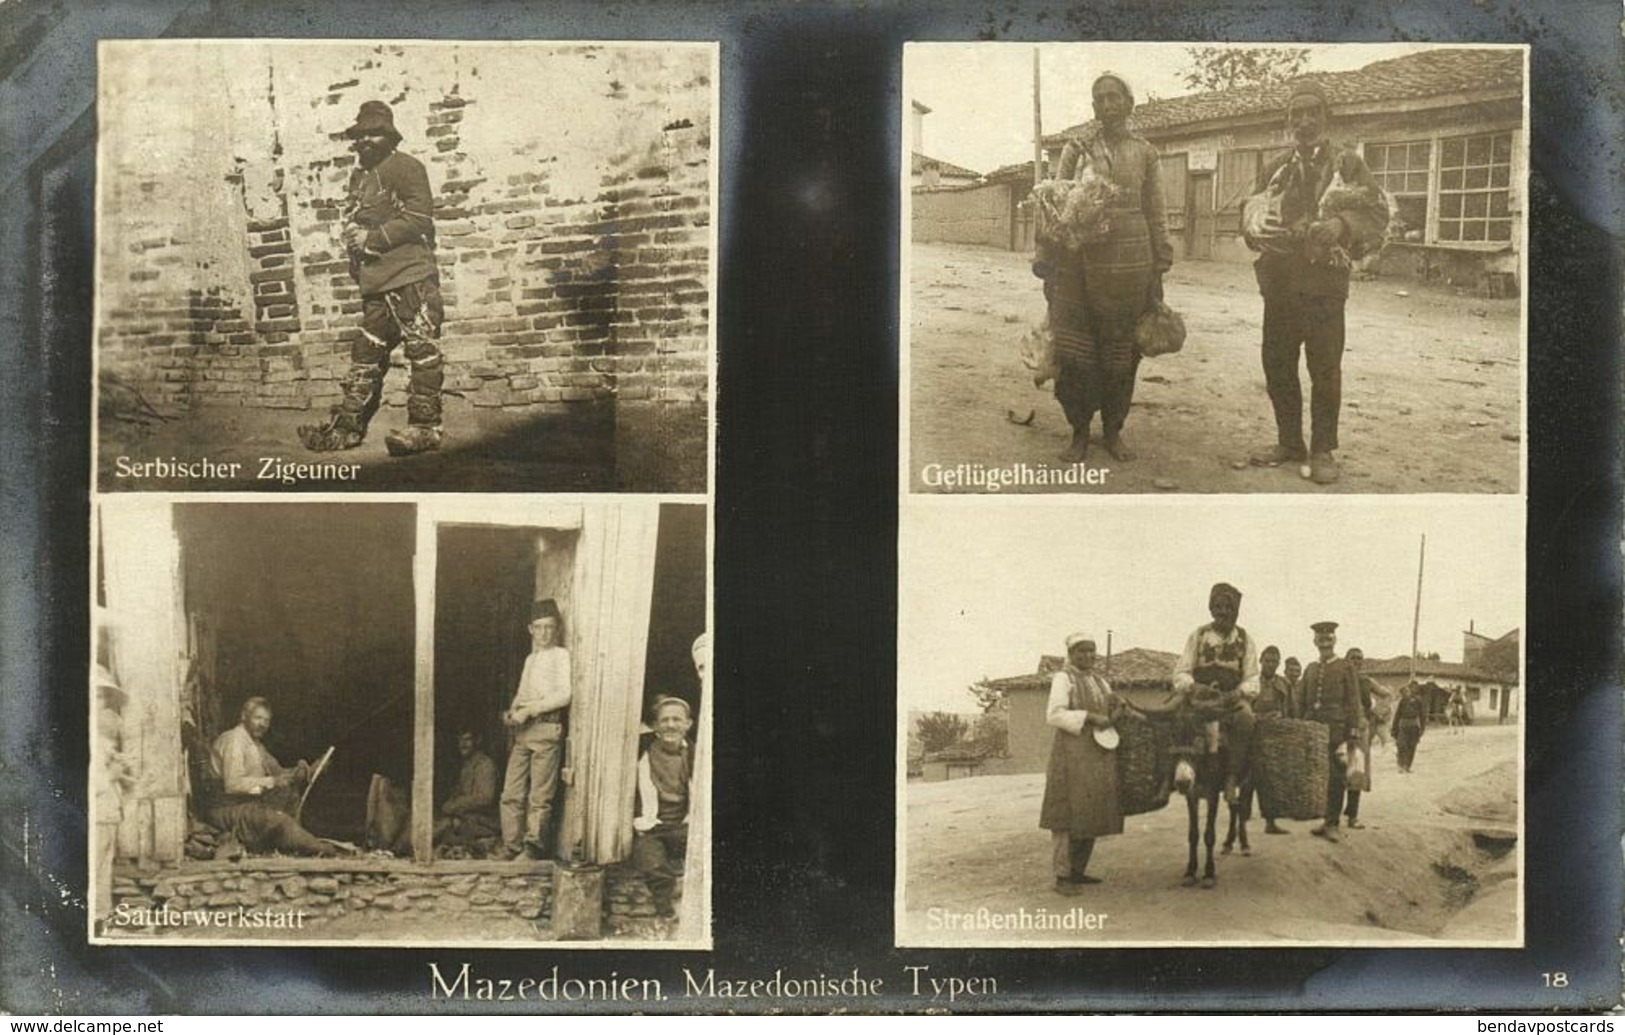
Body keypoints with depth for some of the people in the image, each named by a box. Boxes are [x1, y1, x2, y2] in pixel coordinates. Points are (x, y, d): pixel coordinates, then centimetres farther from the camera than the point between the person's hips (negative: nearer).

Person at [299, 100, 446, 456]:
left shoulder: (404, 166, -3)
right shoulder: (360, 176, 22)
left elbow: (419, 216, -13)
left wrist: (373, 237, -12)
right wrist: (354, 239, 6)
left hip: (411, 276, -9)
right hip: (375, 282, 9)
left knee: (421, 349, -7)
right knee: (366, 353, 9)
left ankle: (425, 427, -5)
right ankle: (347, 426, 12)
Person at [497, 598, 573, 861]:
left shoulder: (561, 655, 3)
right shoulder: (530, 659, 23)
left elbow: (564, 695, -9)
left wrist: (529, 710, -12)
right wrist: (511, 713, 5)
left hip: (546, 728, -6)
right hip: (522, 731, 6)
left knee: (539, 794, -9)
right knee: (511, 793, 1)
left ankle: (533, 846, -9)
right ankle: (511, 846, 5)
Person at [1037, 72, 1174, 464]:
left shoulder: (1145, 154, 9)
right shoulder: (1076, 150, 8)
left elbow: (1157, 216, 10)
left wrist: (1159, 271, 6)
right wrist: (1046, 261, 0)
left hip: (1129, 265, 0)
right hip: (1079, 260, 0)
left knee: (1121, 352, 4)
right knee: (1073, 349, -4)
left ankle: (1113, 430, 17)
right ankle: (1079, 431, 9)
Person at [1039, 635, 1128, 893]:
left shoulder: (1099, 681, 18)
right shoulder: (1063, 678, -5)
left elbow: (1113, 708, 25)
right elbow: (1054, 714, -16)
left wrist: (1117, 707, 1)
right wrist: (1090, 717, -20)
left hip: (1099, 757, 8)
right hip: (1073, 755, -8)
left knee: (1092, 814, 8)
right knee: (1069, 813, -8)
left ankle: (1078, 871, 17)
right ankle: (1062, 875, -6)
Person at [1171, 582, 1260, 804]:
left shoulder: (1244, 639, 11)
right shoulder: (1198, 635, 8)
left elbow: (1252, 679, 7)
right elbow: (1181, 673, 4)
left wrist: (1239, 692, -15)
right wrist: (1194, 687, -17)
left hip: (1233, 699, 0)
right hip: (1202, 698, 0)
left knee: (1245, 718, -33)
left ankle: (1232, 779, -27)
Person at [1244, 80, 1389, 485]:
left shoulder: (1347, 164, 5)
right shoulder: (1274, 170, 16)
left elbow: (1378, 212, 0)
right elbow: (1251, 216, 21)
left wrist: (1342, 225, -18)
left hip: (1325, 281, -4)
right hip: (1278, 281, 4)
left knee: (1324, 368, -3)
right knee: (1277, 365, 7)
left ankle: (1323, 451, 4)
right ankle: (1290, 442, 19)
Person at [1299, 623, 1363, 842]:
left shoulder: (1345, 668, 3)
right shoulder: (1310, 669, 16)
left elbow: (1353, 702, -1)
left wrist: (1352, 733, -8)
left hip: (1336, 729, -4)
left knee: (1336, 778, -3)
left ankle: (1332, 823, 1)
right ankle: (1326, 820, 13)